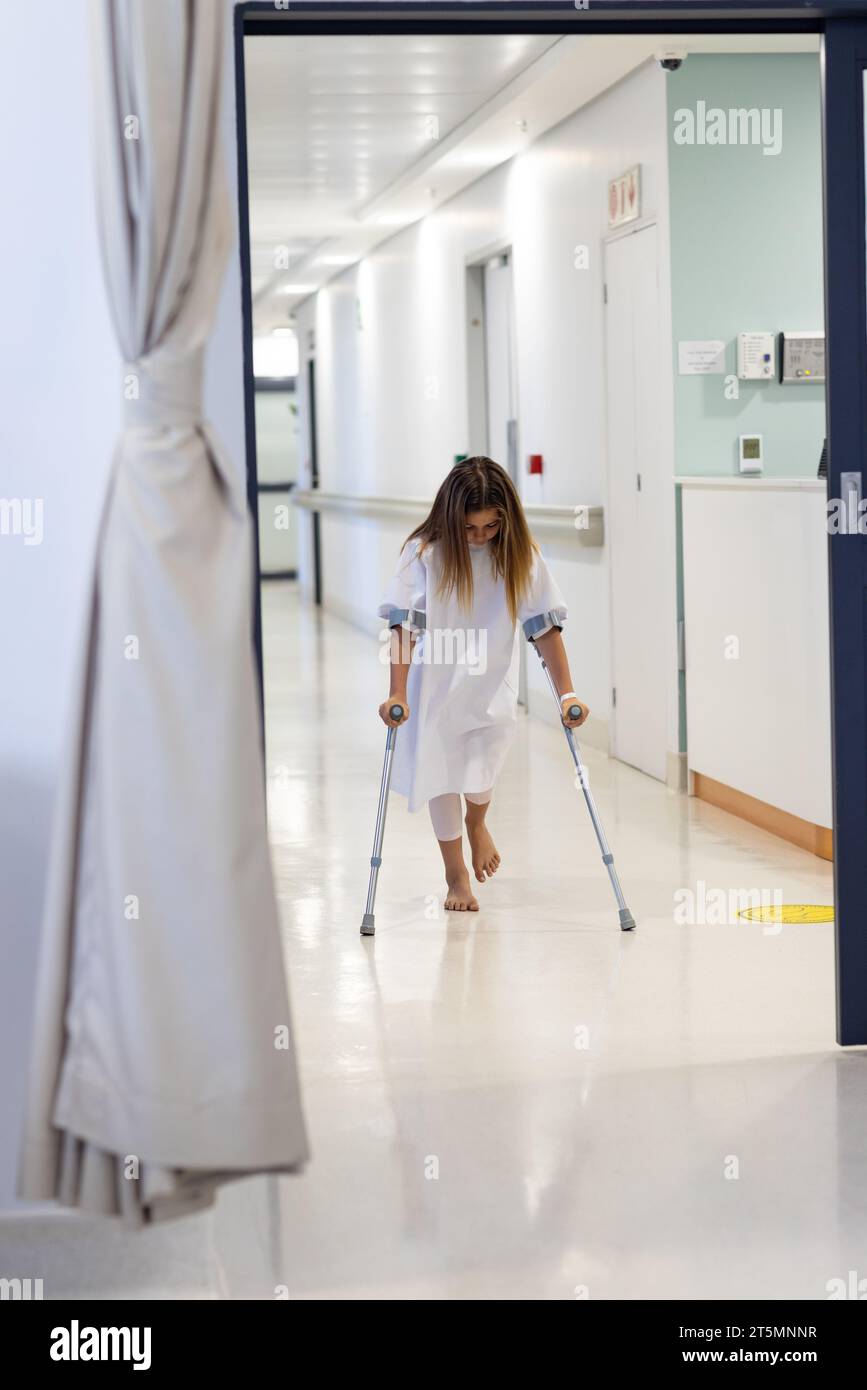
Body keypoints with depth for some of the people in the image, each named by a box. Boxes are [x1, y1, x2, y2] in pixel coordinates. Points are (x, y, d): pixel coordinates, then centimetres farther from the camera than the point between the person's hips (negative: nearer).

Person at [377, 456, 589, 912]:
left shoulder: (521, 555, -12)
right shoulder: (424, 552, -17)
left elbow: (545, 626, -11)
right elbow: (403, 626, -20)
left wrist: (567, 693, -15)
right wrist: (398, 694, -28)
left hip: (492, 685, 1)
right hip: (435, 682, 0)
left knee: (480, 778, -10)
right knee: (441, 776, 4)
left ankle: (477, 823, 28)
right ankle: (456, 876, 22)